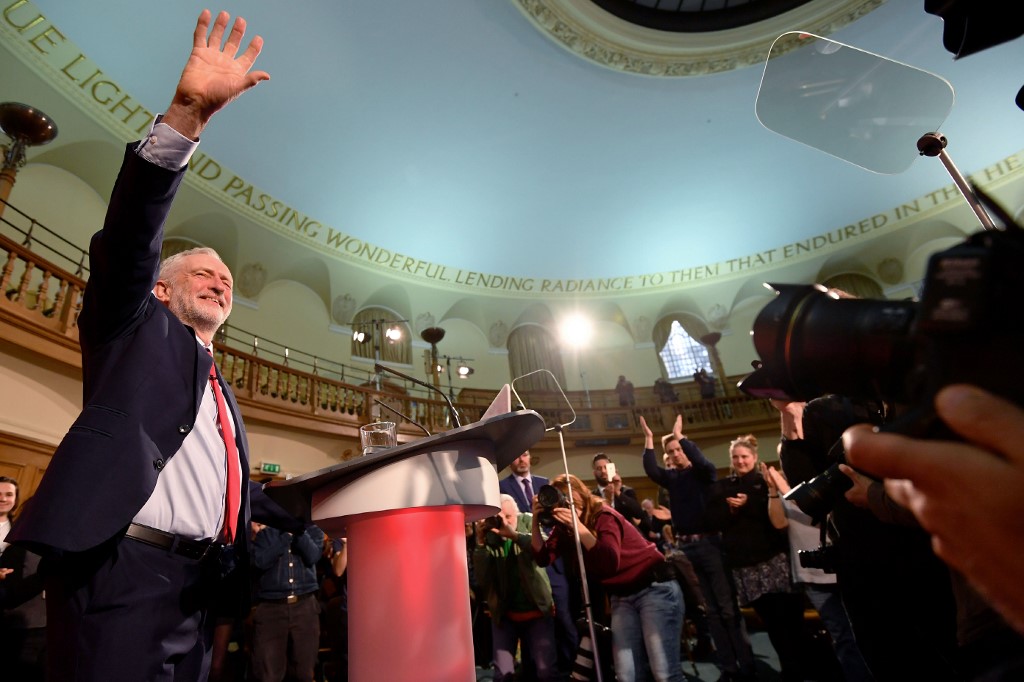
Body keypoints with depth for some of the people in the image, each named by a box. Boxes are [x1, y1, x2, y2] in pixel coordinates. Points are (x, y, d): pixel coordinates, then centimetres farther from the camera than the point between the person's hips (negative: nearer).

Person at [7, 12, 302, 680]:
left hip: (198, 587, 7)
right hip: (121, 571, -6)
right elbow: (127, 241, -11)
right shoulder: (136, 331, 8)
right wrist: (185, 117, -22)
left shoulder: (222, 393, 24)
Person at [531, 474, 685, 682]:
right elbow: (543, 557, -6)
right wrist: (536, 521, -16)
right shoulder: (564, 528, 2)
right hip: (620, 596, 7)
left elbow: (610, 562, -31)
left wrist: (579, 526, -34)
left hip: (655, 587, -7)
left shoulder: (603, 515, -18)